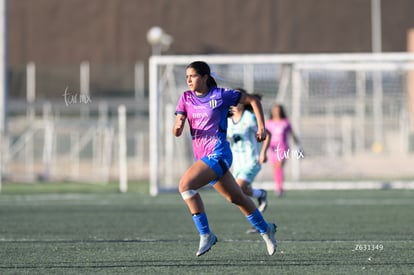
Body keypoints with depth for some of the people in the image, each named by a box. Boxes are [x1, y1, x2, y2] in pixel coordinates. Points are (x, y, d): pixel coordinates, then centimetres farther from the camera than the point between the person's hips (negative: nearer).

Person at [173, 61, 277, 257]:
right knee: (236, 198, 16)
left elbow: (253, 100, 3)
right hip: (203, 156, 7)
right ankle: (265, 229, 35)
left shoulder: (220, 95, -6)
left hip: (218, 154, -7)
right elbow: (177, 132, 3)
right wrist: (178, 126, -21)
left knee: (185, 185, -24)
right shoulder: (186, 98, 8)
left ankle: (205, 234, -19)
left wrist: (261, 127, -3)